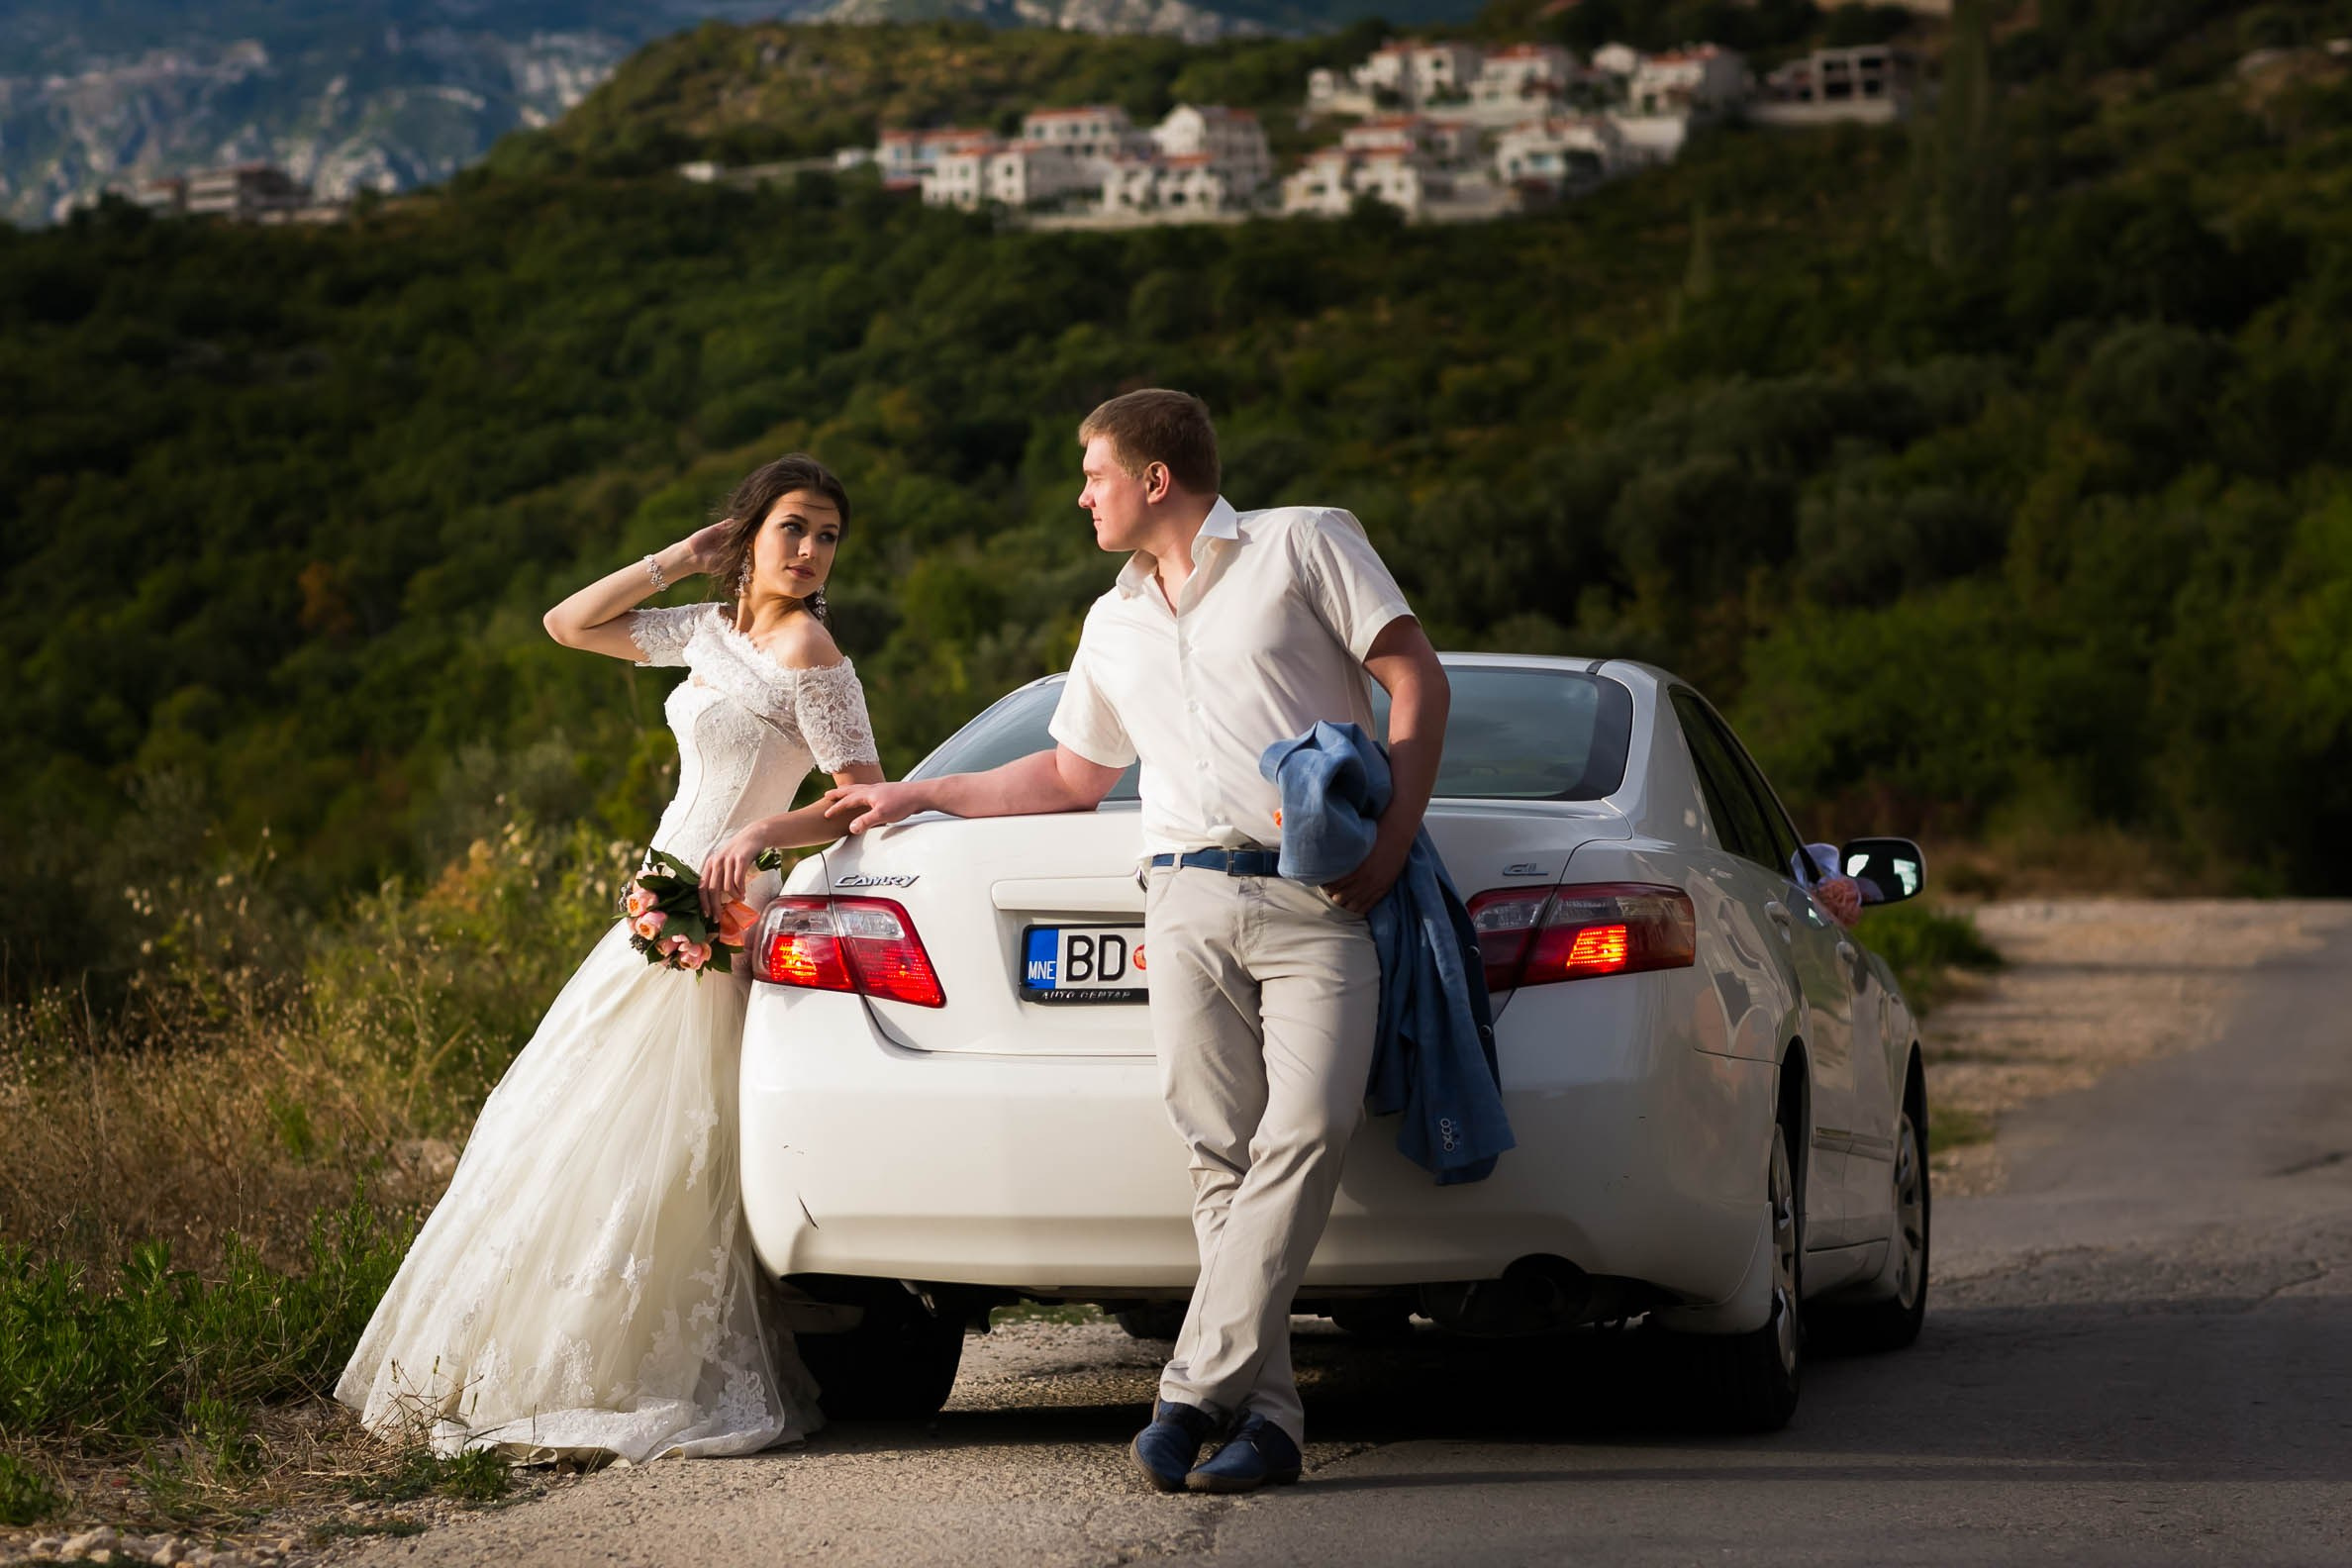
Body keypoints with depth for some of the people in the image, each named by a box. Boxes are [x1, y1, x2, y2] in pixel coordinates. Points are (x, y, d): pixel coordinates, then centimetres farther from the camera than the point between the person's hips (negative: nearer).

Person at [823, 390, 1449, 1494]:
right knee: (1223, 1156, -9)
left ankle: (1195, 1391, -24)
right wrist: (917, 796, 37)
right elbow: (1074, 775, 38)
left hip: (1316, 895, -5)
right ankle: (1265, 1414, -11)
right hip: (1188, 900, 5)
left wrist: (1396, 833, -9)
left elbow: (1416, 678, 2)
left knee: (1308, 1129, -21)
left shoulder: (1304, 543, 8)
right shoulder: (1115, 626, 27)